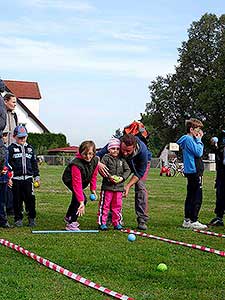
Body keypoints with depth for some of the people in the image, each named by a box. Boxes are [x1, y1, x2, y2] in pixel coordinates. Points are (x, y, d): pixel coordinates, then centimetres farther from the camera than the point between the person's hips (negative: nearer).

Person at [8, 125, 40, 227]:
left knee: (30, 199, -1)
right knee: (17, 200, 3)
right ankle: (18, 219, 14)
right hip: (16, 179, -2)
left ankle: (32, 218, 10)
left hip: (28, 178, 2)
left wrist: (36, 176, 14)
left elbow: (34, 163, 19)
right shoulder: (11, 148, 2)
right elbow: (8, 163, -1)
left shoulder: (30, 148, 14)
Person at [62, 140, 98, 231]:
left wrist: (93, 189, -6)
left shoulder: (95, 161, -21)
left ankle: (68, 217, 53)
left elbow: (93, 176, -3)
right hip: (69, 180, -8)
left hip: (84, 180, 8)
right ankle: (71, 224, -18)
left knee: (76, 198, 26)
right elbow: (77, 184, -45)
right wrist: (81, 202, -49)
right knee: (82, 198, -24)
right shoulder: (76, 164, -41)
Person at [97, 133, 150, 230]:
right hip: (123, 163, 3)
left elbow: (140, 172, -30)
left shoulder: (142, 150, -42)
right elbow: (98, 155, -33)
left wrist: (128, 186, -36)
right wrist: (98, 163, -57)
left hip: (142, 164, -2)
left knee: (140, 187, -18)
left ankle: (142, 220, -15)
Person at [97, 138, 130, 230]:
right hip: (107, 186, -4)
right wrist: (109, 177, -21)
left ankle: (117, 223, 19)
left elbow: (127, 170, 9)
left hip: (119, 187, 4)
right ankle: (102, 223, 6)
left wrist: (122, 178, -8)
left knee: (117, 206, 9)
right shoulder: (106, 158, -3)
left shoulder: (122, 159, 10)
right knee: (104, 205, 0)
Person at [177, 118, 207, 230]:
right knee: (197, 198, -8)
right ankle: (193, 221, -7)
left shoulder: (188, 139, 18)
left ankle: (187, 220, 18)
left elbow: (199, 152, 20)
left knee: (190, 196, 14)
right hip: (194, 171, -11)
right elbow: (199, 152, -18)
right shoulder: (189, 139, -13)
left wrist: (199, 140, 10)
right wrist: (199, 140, -10)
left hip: (191, 171, 11)